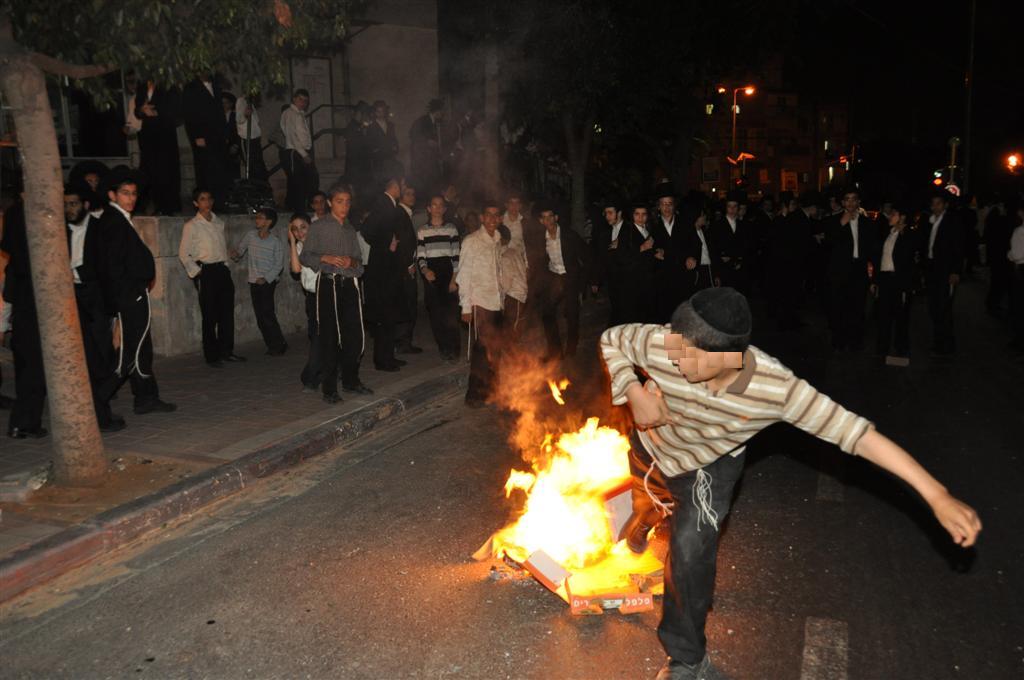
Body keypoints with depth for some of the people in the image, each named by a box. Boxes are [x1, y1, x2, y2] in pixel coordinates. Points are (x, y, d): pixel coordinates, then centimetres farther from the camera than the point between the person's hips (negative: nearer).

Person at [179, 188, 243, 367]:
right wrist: (196, 272, -8)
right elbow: (183, 254, -3)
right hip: (206, 272, -5)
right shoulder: (191, 226, -3)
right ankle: (211, 356, 5)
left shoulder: (219, 223, 13)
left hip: (222, 270, 5)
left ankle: (227, 351, 19)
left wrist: (226, 265, 12)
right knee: (210, 316, -3)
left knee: (227, 313, 8)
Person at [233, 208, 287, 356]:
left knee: (267, 314, -9)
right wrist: (236, 254, -7)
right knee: (260, 317, 6)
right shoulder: (250, 235, 4)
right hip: (253, 282, 5)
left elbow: (278, 264, -5)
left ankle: (279, 345, 4)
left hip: (268, 282, -5)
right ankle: (272, 346, 16)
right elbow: (240, 249, 15)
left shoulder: (276, 242, -7)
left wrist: (266, 278, -14)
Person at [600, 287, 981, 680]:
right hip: (651, 445, 2)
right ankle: (645, 515, 73)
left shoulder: (776, 389, -42)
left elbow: (853, 431, -37)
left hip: (710, 465, -2)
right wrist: (634, 393, -35)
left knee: (691, 551, -15)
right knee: (649, 499, 31)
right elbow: (611, 339, -20)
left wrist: (936, 496, -39)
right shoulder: (659, 346, -40)